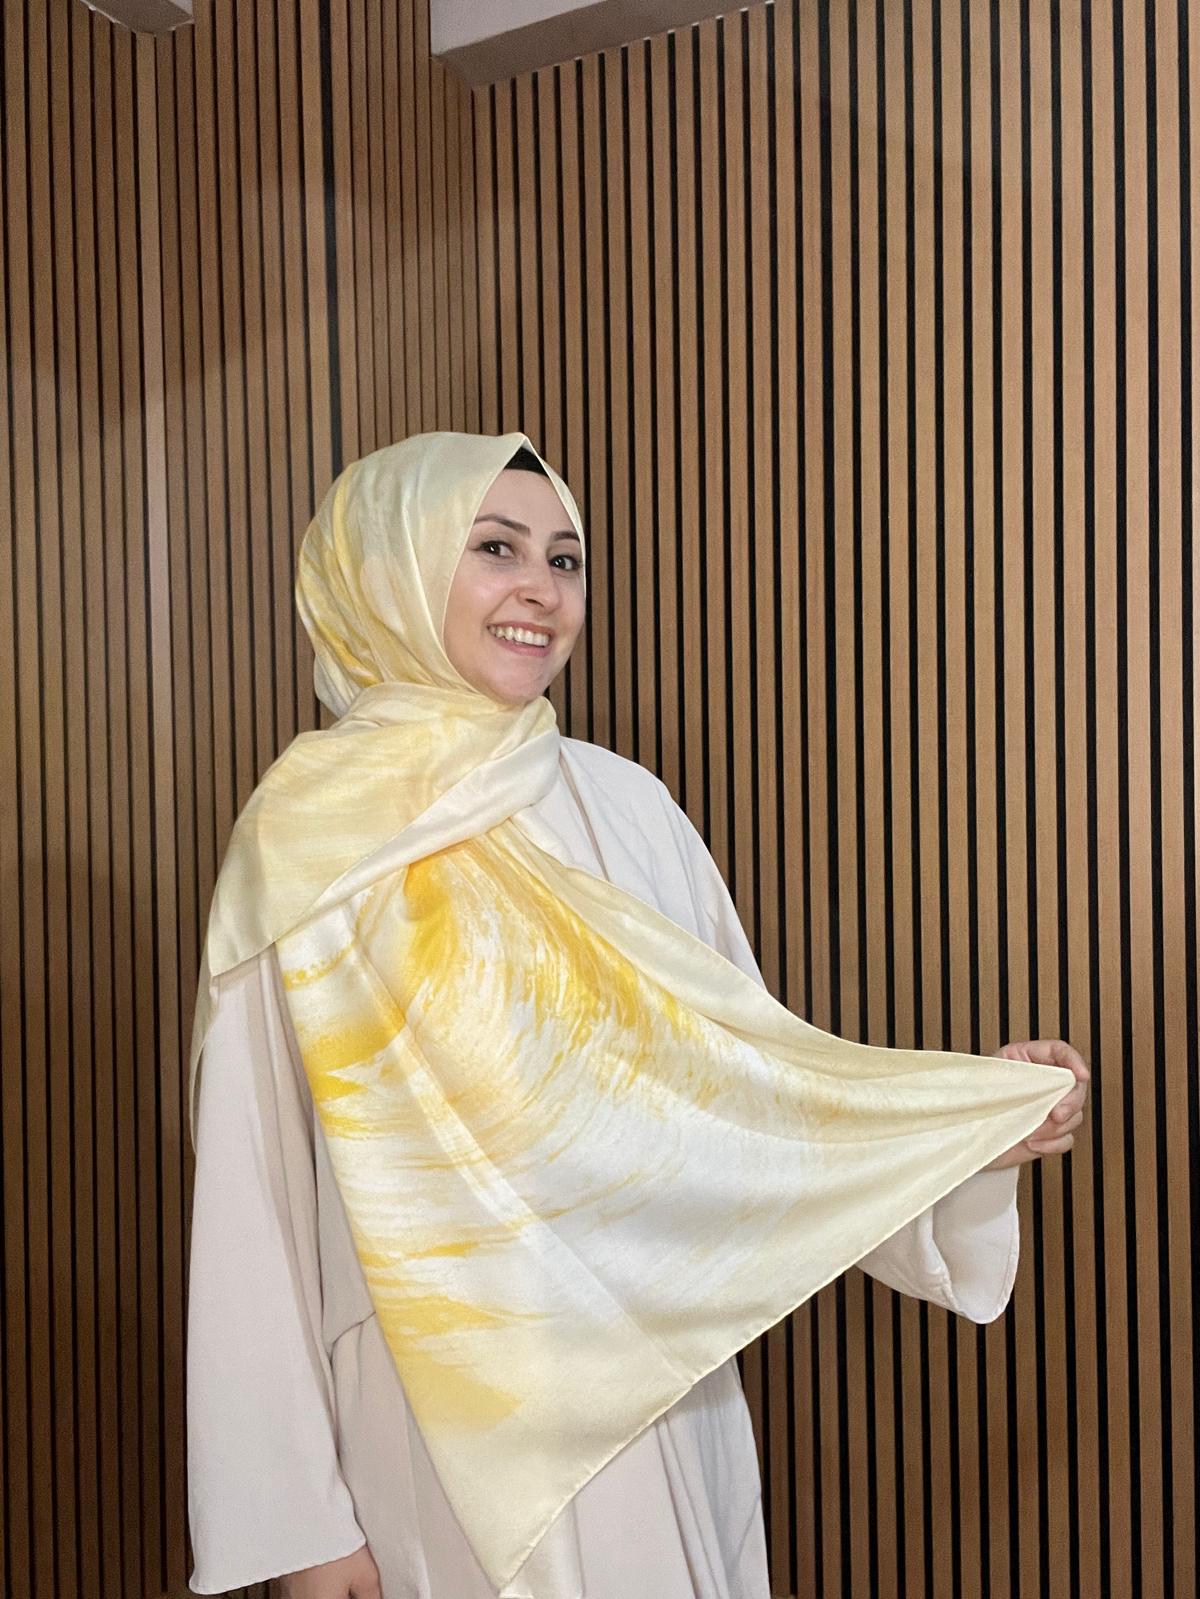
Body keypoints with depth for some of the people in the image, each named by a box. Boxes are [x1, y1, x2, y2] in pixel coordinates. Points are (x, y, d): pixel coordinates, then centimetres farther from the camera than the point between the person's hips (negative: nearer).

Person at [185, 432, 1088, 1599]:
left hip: (657, 1401, 3)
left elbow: (746, 1072, 3)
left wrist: (971, 1121, -10)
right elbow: (259, 1192, -8)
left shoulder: (622, 806, -1)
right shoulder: (304, 839, -9)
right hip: (439, 1420, -2)